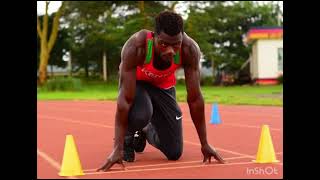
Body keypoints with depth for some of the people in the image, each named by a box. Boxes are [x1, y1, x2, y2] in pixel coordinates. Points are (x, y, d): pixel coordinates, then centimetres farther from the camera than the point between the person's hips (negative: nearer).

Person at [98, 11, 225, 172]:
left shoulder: (190, 49, -33)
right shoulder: (136, 46, -40)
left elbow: (195, 98, -24)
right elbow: (125, 99, -39)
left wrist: (204, 144, -20)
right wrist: (117, 148, -41)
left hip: (163, 86, 3)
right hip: (136, 82, -2)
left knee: (174, 153, 0)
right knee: (140, 115, -39)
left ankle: (146, 131, 32)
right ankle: (128, 136, -1)